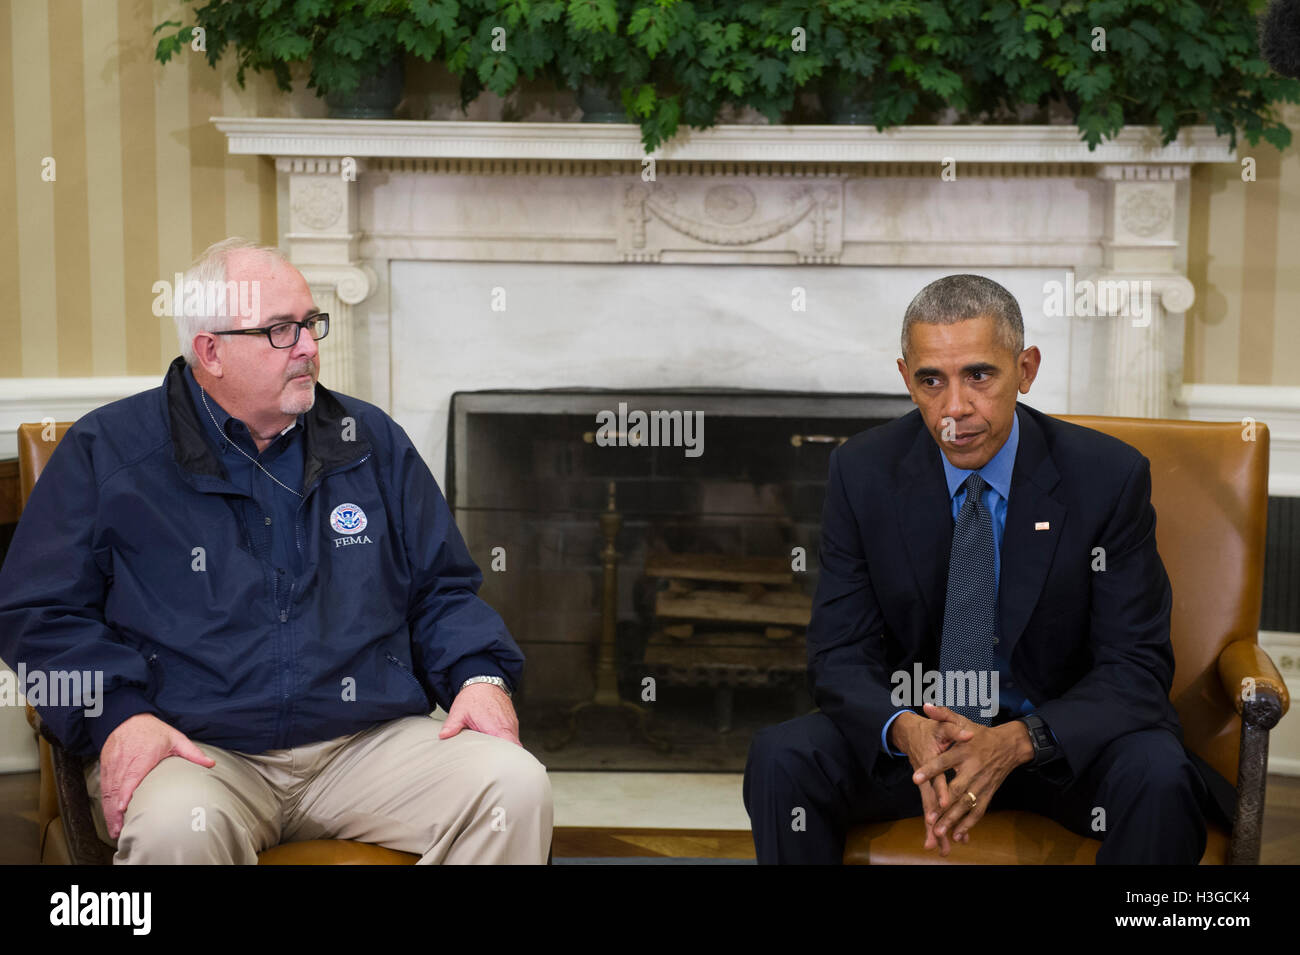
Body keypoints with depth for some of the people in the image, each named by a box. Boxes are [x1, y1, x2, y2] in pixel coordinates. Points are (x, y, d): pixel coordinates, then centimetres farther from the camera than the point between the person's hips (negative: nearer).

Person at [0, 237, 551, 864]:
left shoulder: (372, 442, 17)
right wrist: (118, 715, -13)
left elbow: (442, 588, 21)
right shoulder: (107, 450, 6)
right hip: (196, 749, -3)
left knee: (515, 785, -21)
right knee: (176, 826, -38)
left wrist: (479, 674, 0)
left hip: (367, 738, 4)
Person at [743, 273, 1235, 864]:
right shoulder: (863, 472, -7)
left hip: (1058, 736, -1)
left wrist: (1018, 741, -30)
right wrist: (906, 730, -30)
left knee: (1159, 777, -33)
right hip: (918, 732, 2)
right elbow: (841, 654, -7)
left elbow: (1136, 666, -12)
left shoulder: (1111, 477, -13)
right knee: (779, 759, -24)